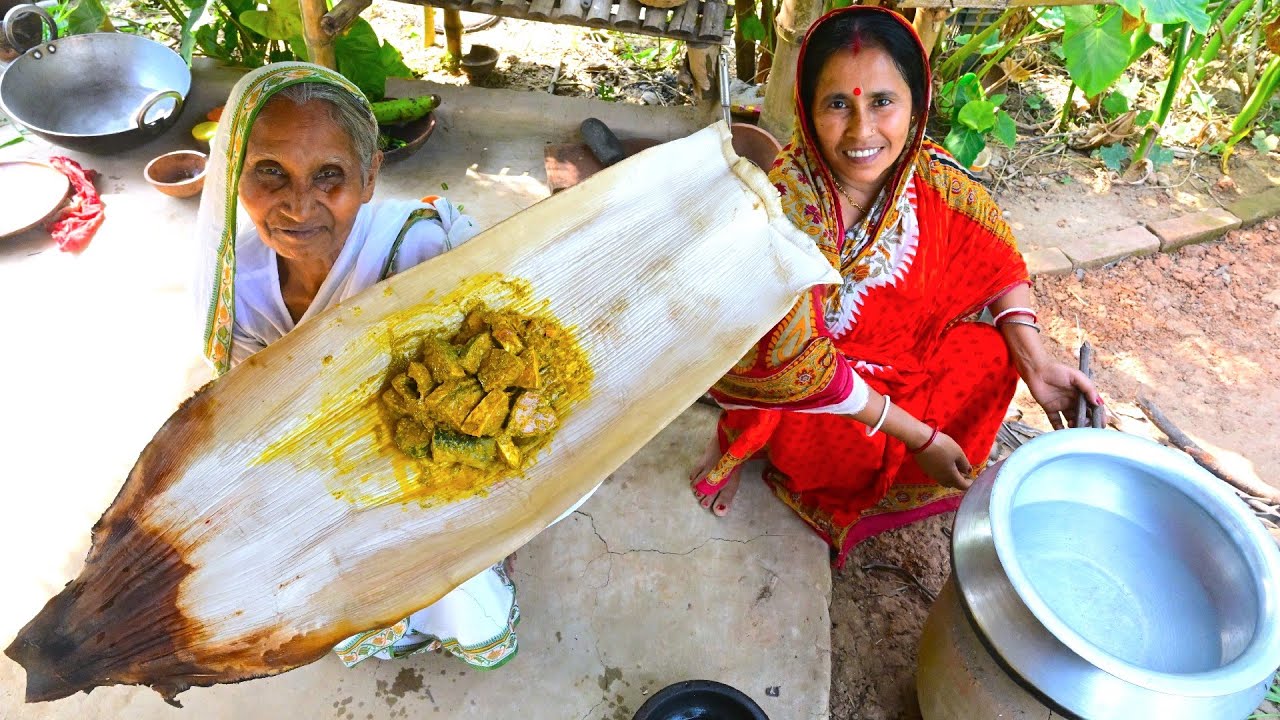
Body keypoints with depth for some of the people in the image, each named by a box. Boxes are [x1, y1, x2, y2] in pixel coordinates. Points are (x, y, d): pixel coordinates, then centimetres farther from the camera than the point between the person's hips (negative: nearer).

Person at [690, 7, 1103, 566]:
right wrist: (917, 435, -23)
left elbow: (998, 261, -2)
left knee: (991, 357, -10)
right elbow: (797, 365, -30)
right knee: (862, 445, -29)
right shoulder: (786, 207, -33)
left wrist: (1035, 362, -16)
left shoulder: (932, 174, -18)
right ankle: (742, 439, 3)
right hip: (777, 377, -5)